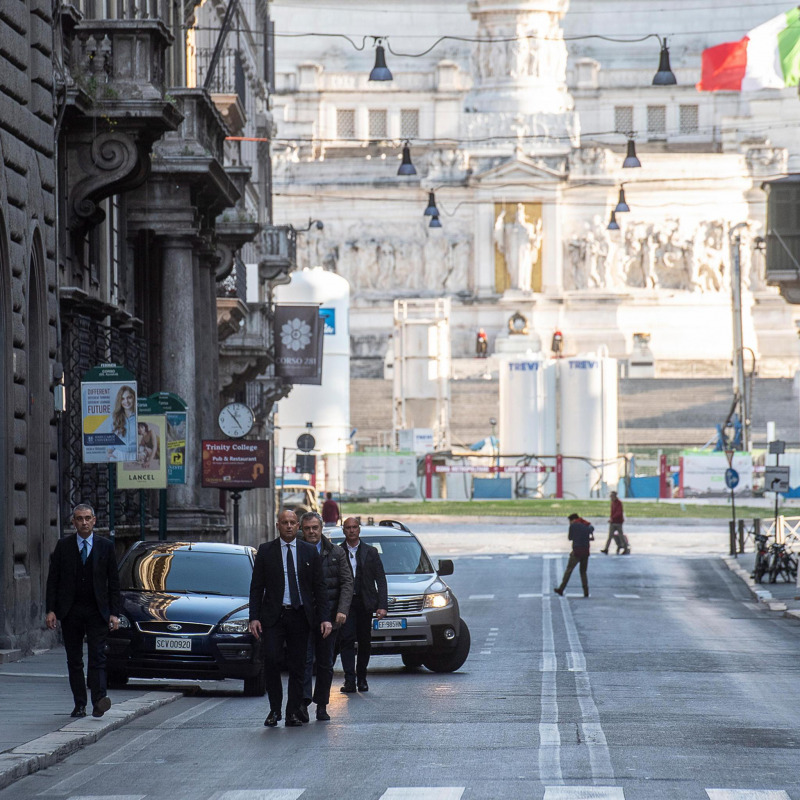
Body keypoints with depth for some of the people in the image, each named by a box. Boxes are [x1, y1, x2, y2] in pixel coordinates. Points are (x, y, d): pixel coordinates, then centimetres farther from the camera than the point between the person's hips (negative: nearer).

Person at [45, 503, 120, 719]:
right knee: (74, 660, 4)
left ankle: (98, 700, -22)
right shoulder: (63, 546, 5)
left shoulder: (106, 547, 4)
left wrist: (114, 613, -2)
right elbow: (53, 580, 5)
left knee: (97, 656, -12)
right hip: (70, 611, 2)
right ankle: (79, 704, 9)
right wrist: (51, 610, -4)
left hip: (97, 611, -2)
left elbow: (114, 582, 5)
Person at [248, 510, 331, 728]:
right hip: (273, 616, -1)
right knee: (271, 660, -14)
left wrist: (324, 618, 0)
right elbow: (256, 586, 4)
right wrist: (254, 617, -5)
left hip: (300, 616, 1)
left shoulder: (309, 552, 8)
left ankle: (293, 714, 9)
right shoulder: (265, 551, 5)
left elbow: (319, 586, 8)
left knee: (297, 666, 3)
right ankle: (274, 710, 0)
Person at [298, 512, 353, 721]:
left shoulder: (336, 553, 7)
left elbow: (347, 582, 4)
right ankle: (303, 702, -20)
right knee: (305, 659, -14)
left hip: (329, 616, 2)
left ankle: (321, 705, 14)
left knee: (326, 663, 7)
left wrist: (342, 610, -10)